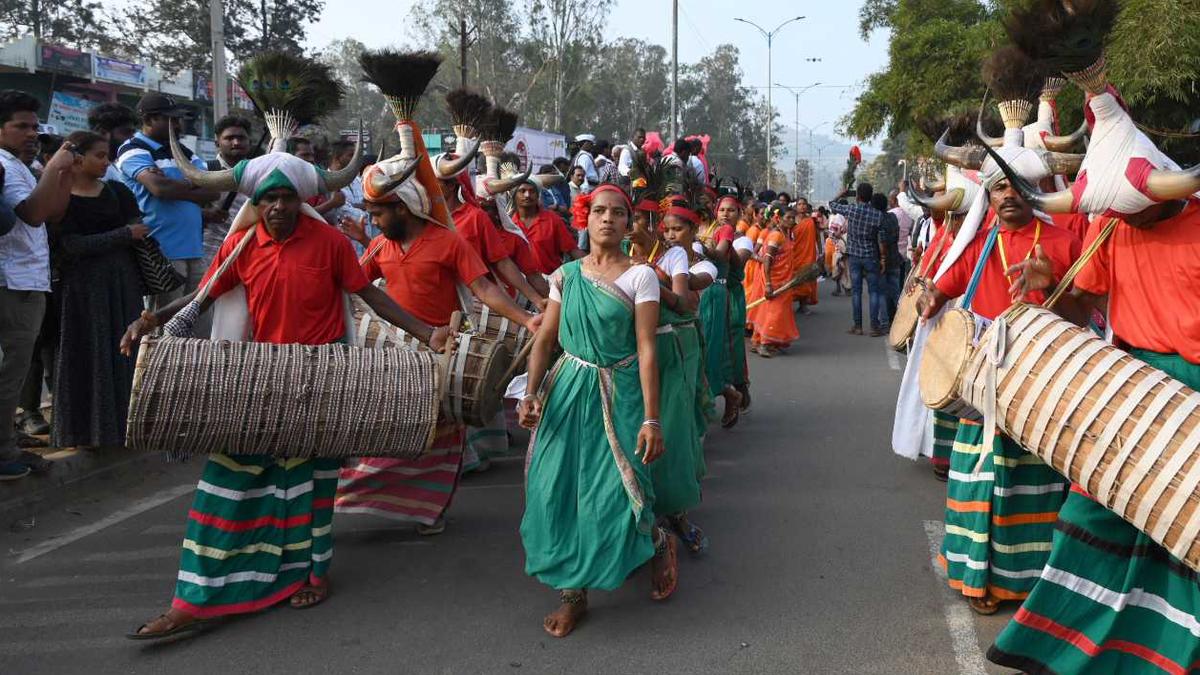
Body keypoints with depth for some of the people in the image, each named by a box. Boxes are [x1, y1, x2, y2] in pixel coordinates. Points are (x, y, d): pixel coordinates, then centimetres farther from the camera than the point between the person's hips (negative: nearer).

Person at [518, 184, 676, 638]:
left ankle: (660, 544, 27)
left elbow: (646, 349, -11)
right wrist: (531, 393, -11)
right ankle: (573, 592, 17)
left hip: (618, 394, -3)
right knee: (558, 490, 0)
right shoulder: (565, 275, 5)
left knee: (613, 496, -8)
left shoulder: (640, 276, -6)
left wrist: (651, 419, -16)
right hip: (568, 390, 4)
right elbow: (545, 339, 4)